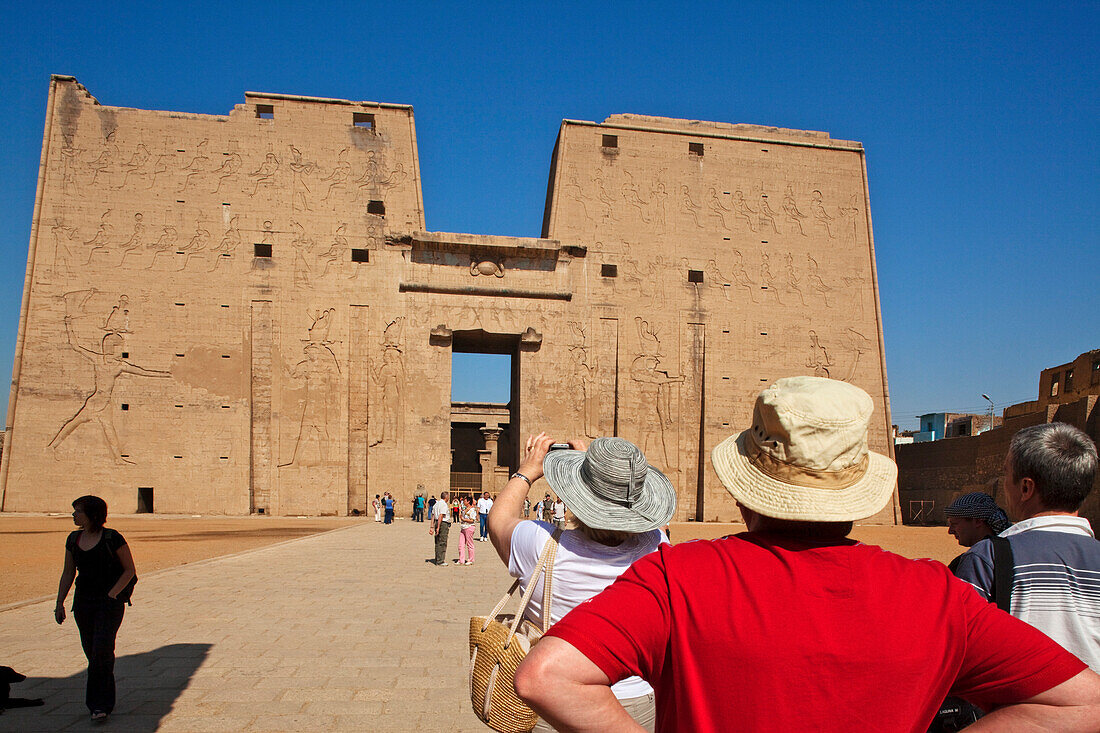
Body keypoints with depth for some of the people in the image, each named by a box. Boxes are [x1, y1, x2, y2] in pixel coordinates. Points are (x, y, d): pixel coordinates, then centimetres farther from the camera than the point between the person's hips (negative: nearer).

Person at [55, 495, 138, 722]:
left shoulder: (112, 538, -10)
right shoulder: (73, 540, 7)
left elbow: (130, 570, -5)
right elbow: (68, 573, 15)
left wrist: (112, 593, -15)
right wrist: (60, 603, 9)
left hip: (110, 603, -5)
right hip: (83, 602, 6)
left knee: (102, 650, -14)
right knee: (92, 652, 9)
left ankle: (100, 703, -6)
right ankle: (106, 700, 23)